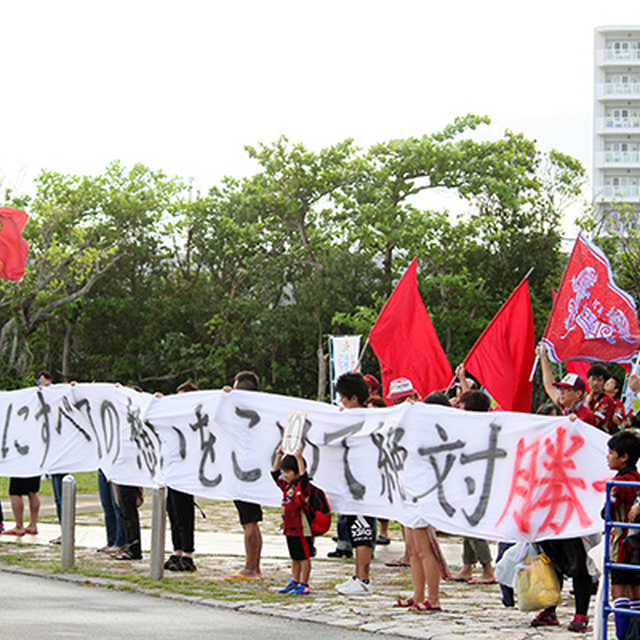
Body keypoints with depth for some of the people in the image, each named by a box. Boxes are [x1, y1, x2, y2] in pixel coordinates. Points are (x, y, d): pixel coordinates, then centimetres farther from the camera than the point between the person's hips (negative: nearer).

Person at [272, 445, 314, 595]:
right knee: (295, 557, 17)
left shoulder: (303, 486, -13)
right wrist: (279, 456, 11)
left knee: (304, 557, -1)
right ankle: (294, 582, 24)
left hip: (302, 529, -8)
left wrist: (299, 458, -35)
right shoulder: (286, 485, 10)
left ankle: (304, 585, 2)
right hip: (290, 528, 8)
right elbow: (275, 474, 19)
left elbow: (303, 476, -33)